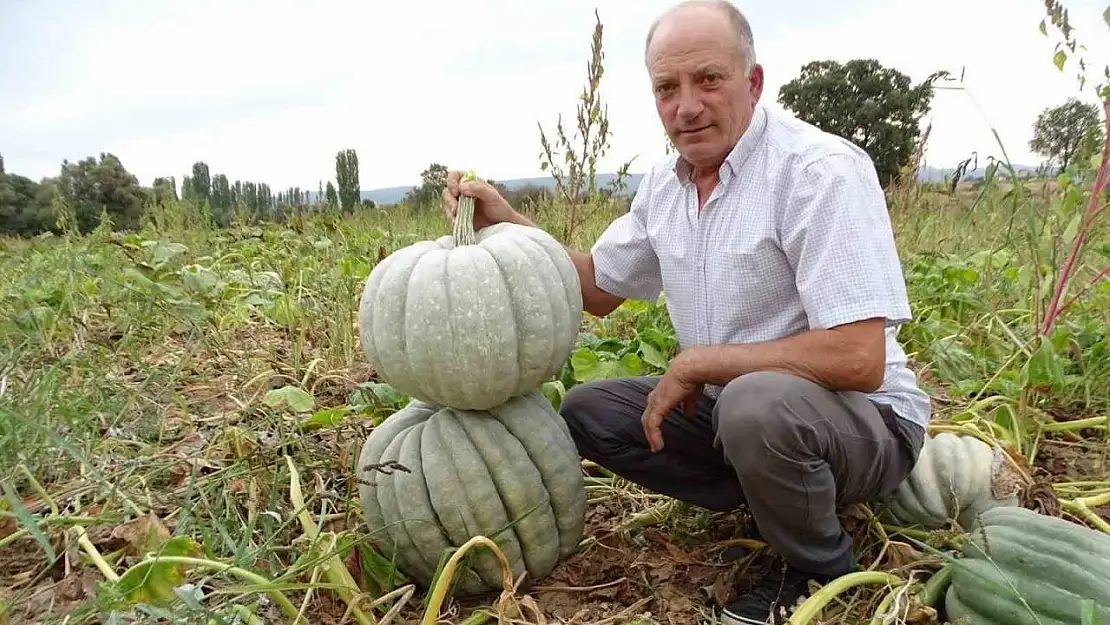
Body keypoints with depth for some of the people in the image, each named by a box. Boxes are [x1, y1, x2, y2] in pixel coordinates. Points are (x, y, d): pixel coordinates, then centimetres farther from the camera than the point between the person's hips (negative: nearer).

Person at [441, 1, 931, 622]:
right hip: (734, 404, 7)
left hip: (866, 420, -7)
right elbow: (600, 287, 14)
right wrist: (507, 222, 0)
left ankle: (823, 569, -5)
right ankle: (780, 499, 2)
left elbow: (858, 360, -30)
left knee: (756, 406, -38)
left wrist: (695, 362, -22)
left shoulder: (822, 171, -22)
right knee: (588, 411, 0)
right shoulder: (665, 182, 2)